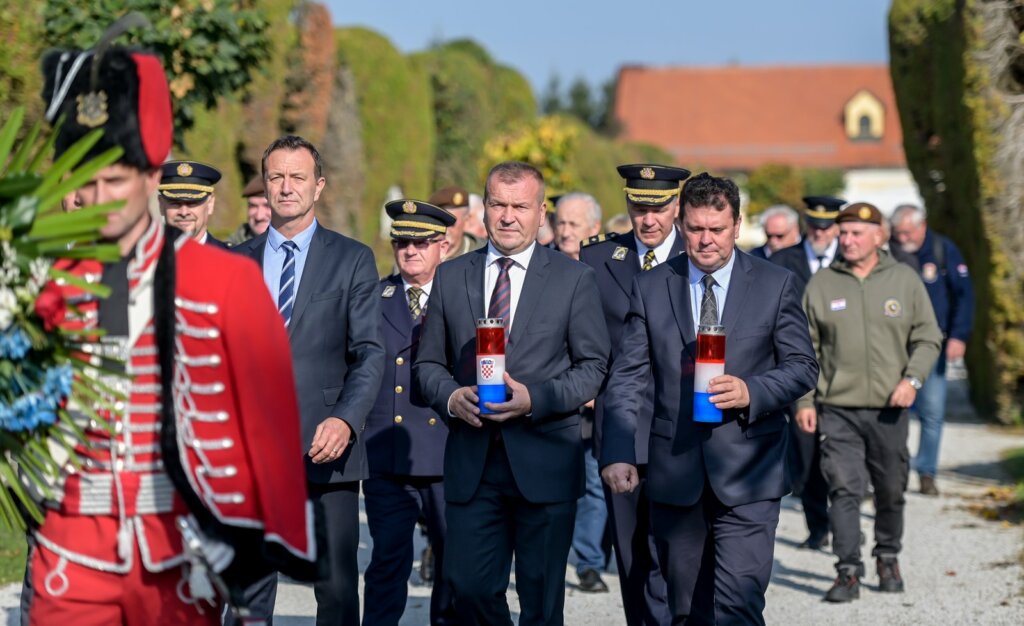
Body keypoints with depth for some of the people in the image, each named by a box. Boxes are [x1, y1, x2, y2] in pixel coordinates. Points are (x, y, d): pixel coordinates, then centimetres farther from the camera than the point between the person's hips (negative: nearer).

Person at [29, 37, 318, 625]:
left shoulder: (226, 279, -5)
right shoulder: (54, 283, 4)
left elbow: (272, 417, -4)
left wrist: (281, 542, -4)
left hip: (183, 550, -2)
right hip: (72, 553, 2)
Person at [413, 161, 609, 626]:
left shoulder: (574, 279, 3)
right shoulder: (450, 277, 10)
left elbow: (593, 366, 1)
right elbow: (428, 363, 13)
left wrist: (535, 398, -15)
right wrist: (450, 397, -9)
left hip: (545, 462, -2)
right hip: (471, 461, 2)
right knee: (467, 585, -1)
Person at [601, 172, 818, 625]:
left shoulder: (776, 285, 3)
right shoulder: (650, 287, 6)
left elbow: (803, 367, 5)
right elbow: (627, 378, 4)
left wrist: (751, 391, -16)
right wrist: (617, 453, -9)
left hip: (747, 474, -2)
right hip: (674, 473, 2)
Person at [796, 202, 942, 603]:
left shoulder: (905, 280, 4)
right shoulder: (821, 285, 4)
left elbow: (927, 337, 7)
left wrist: (912, 378, -9)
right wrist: (804, 400, 2)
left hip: (889, 408, 1)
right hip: (837, 408, -1)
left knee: (891, 490, 10)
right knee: (844, 490, -8)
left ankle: (888, 558, 31)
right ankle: (849, 573, -6)